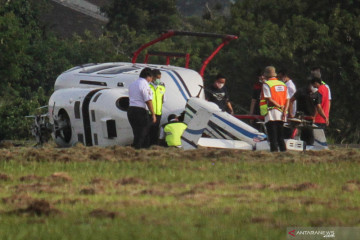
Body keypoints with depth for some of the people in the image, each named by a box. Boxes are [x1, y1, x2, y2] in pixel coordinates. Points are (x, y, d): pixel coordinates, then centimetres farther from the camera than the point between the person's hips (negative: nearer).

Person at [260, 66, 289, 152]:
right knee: (280, 137, 12)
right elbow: (287, 100, 6)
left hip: (271, 113, -6)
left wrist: (279, 106, -9)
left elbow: (269, 99, -15)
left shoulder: (266, 84, -5)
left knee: (273, 138, -5)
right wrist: (284, 111, -2)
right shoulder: (283, 84, 13)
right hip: (281, 115, 6)